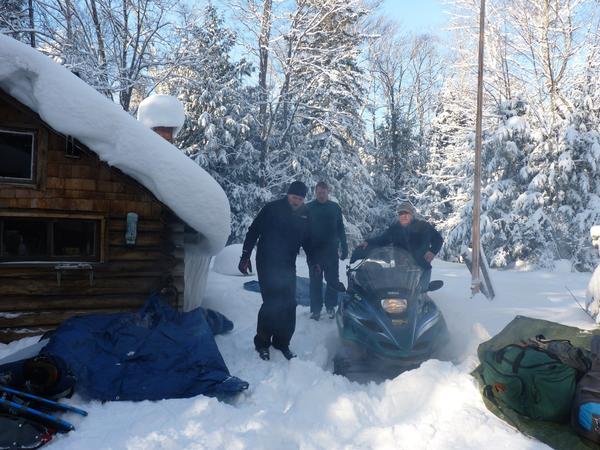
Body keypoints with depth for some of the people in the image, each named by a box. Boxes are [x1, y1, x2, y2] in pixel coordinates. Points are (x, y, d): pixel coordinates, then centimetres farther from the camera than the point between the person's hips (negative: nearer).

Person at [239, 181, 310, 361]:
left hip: (288, 266, 5)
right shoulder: (272, 208, -8)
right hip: (267, 264, -5)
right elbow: (253, 231, -5)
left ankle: (282, 342, 19)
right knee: (272, 303, -9)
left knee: (289, 305, 3)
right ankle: (262, 342, 9)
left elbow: (307, 239, 17)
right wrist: (245, 256, -7)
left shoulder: (305, 214, 5)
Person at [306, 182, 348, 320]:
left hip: (331, 250, 1)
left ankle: (330, 306, 20)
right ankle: (316, 308, 11)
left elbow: (341, 229, 9)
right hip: (314, 250, -1)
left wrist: (344, 247, 5)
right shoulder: (308, 208, 2)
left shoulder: (335, 207, 6)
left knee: (333, 280, 7)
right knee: (315, 281, 3)